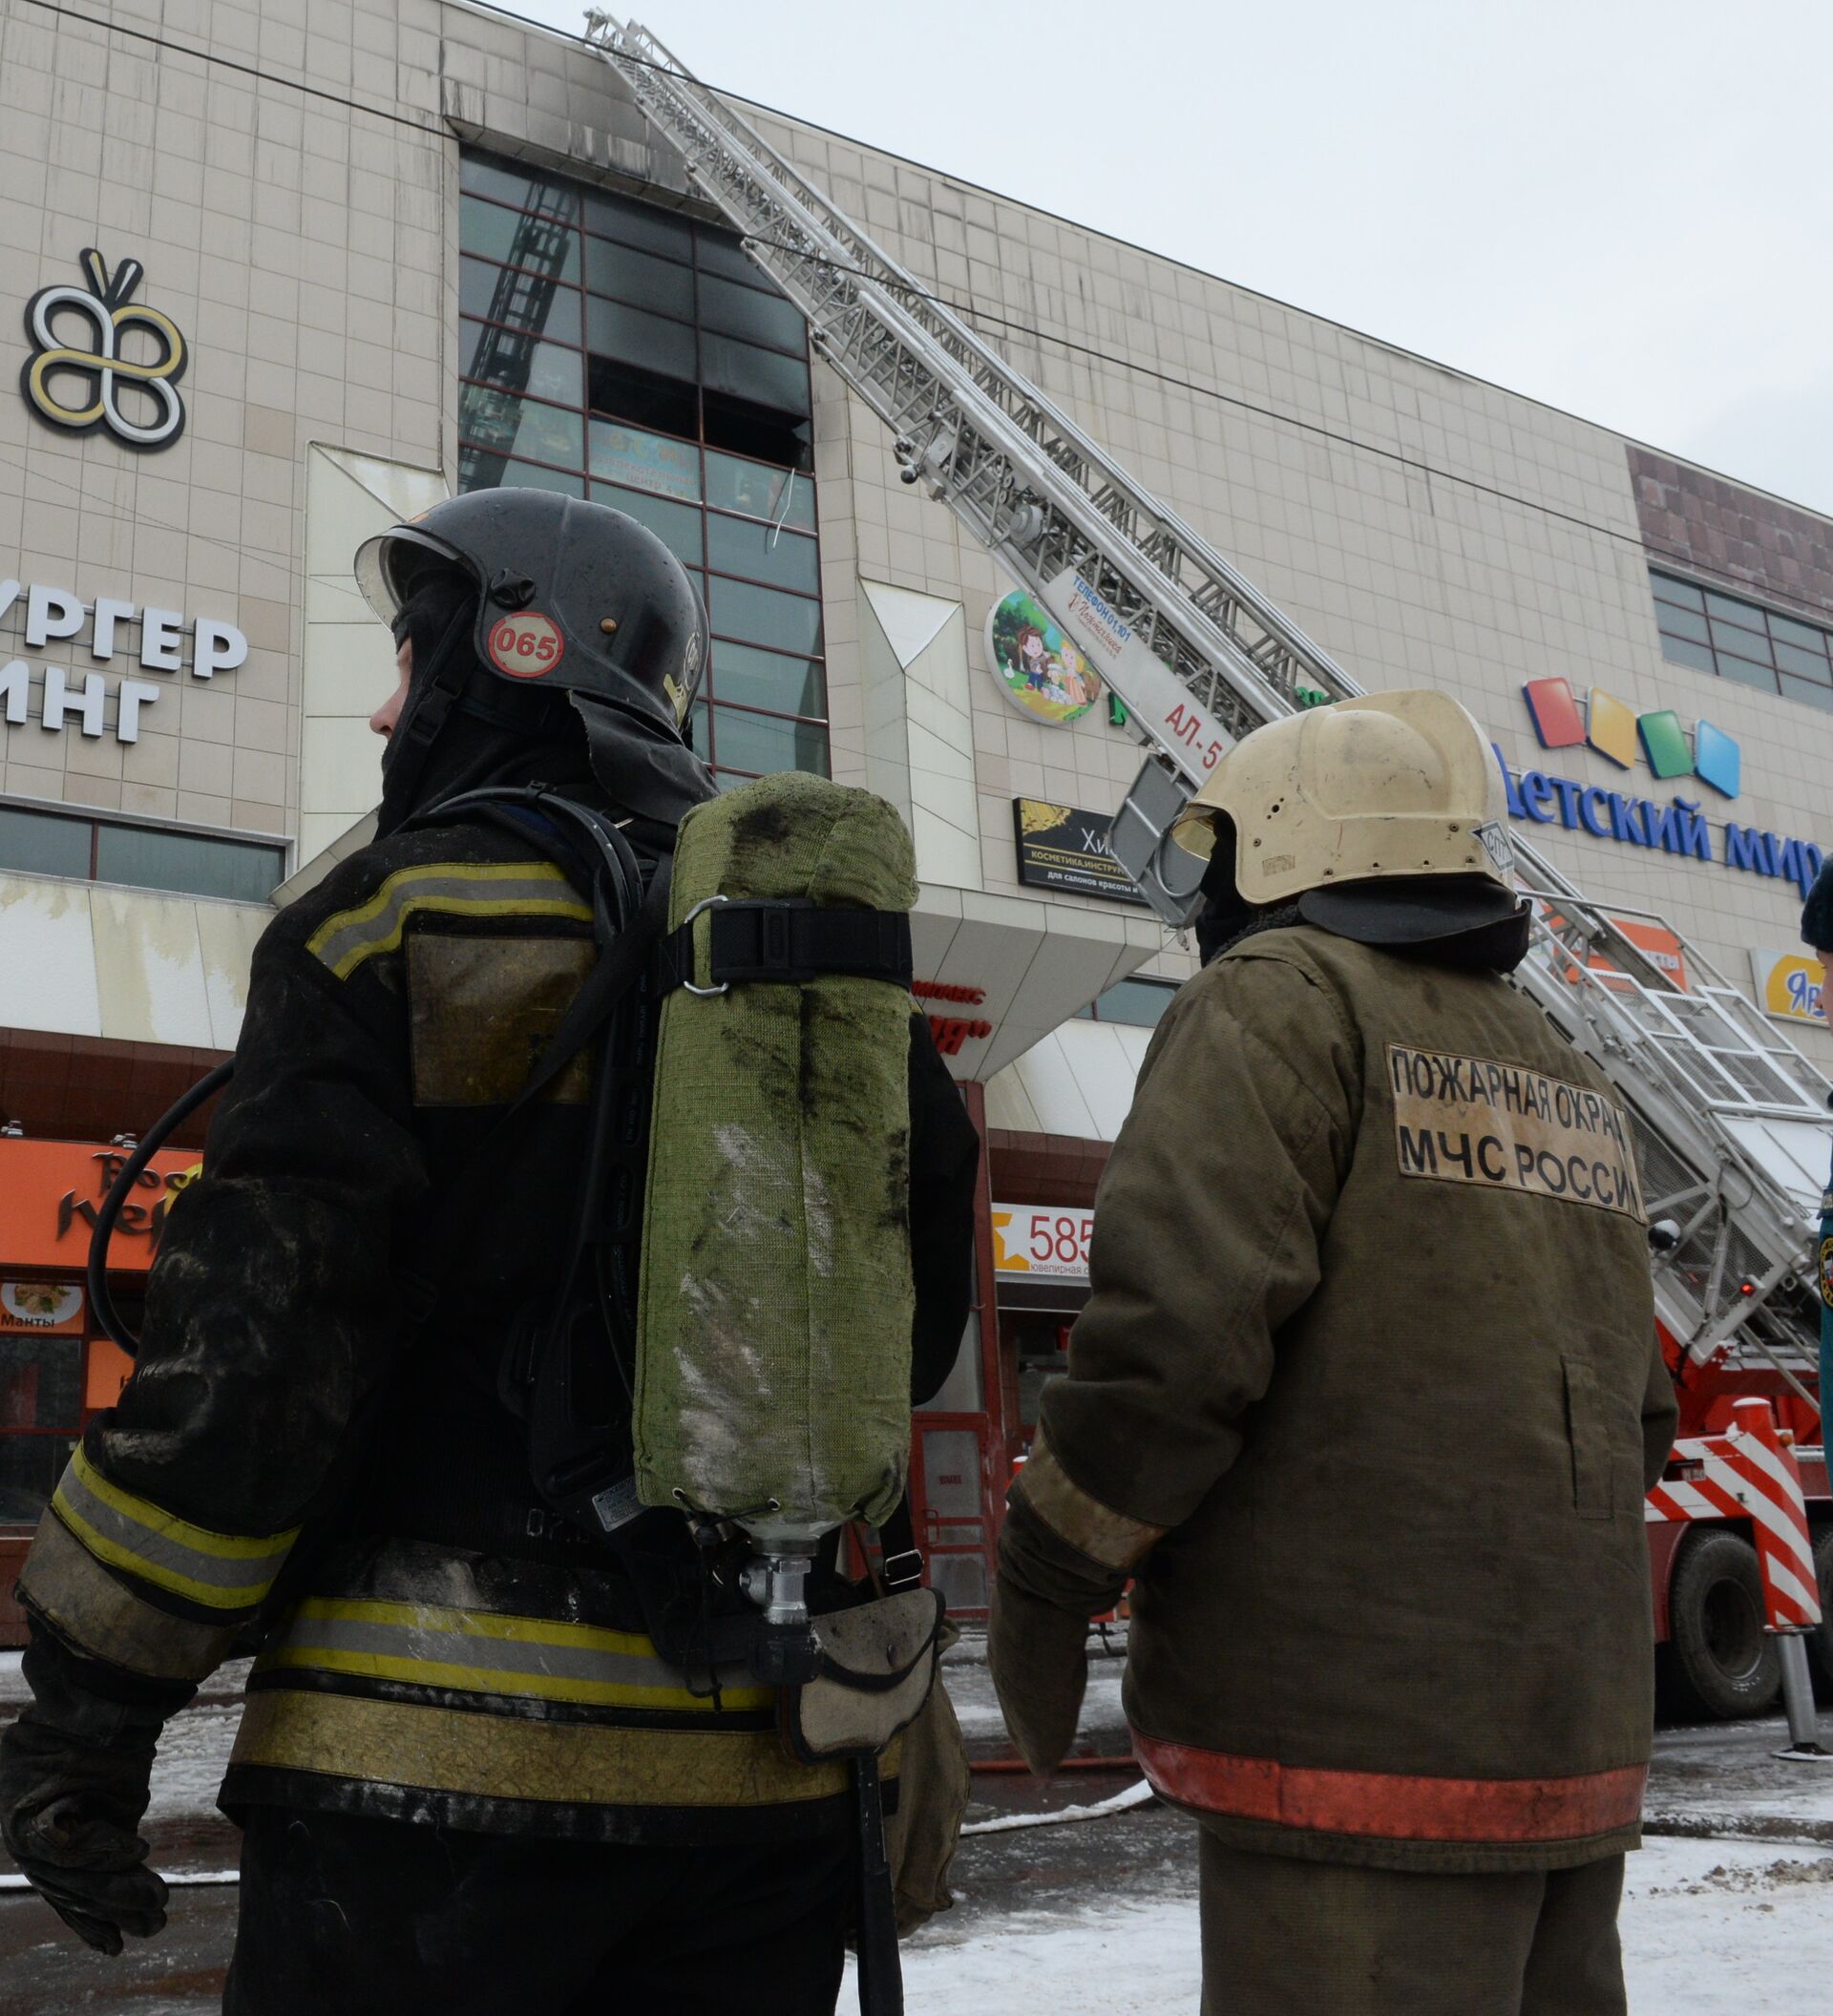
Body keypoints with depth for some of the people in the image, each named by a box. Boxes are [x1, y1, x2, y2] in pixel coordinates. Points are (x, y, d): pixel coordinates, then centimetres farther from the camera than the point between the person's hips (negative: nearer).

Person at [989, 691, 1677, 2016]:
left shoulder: (1284, 998, -6)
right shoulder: (1572, 1085, 19)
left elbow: (1177, 1319, -19)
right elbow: (1634, 1419, 20)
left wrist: (1046, 1583, -10)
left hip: (1353, 1728, -8)